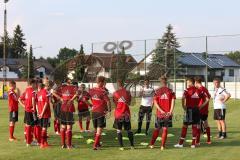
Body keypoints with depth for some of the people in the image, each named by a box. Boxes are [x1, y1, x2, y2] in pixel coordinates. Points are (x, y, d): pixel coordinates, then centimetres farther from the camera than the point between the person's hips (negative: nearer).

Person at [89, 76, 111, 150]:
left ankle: (97, 143, 33)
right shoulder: (103, 91, -16)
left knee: (96, 129, 19)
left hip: (94, 111, 6)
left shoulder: (91, 90, 2)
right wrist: (109, 110, -12)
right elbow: (108, 101, -25)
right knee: (99, 129, -2)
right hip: (101, 112, -6)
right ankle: (95, 145, -8)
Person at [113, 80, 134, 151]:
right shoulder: (127, 92, -1)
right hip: (126, 114, 2)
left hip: (118, 114, -2)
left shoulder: (115, 93, -4)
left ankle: (121, 146, -1)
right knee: (129, 130, 12)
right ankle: (132, 145, 14)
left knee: (119, 130, 5)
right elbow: (129, 103, 6)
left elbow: (115, 104, 1)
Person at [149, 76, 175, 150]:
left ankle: (151, 144, 14)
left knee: (157, 129, 14)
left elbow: (155, 103, -6)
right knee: (165, 129, 4)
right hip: (168, 113, -1)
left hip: (159, 113, 1)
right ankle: (162, 146, -1)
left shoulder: (157, 91, 1)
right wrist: (170, 111, -9)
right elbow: (173, 101, -9)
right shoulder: (170, 91, 0)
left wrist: (161, 111, -8)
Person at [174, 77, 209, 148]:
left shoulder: (187, 90, -6)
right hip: (196, 109, 4)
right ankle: (193, 144, 8)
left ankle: (181, 143, 6)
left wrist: (184, 107, -11)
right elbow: (207, 99, 8)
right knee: (195, 126, 8)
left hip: (189, 109, -4)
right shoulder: (198, 91, 7)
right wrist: (201, 106, 10)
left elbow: (183, 98, -23)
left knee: (185, 126, 3)